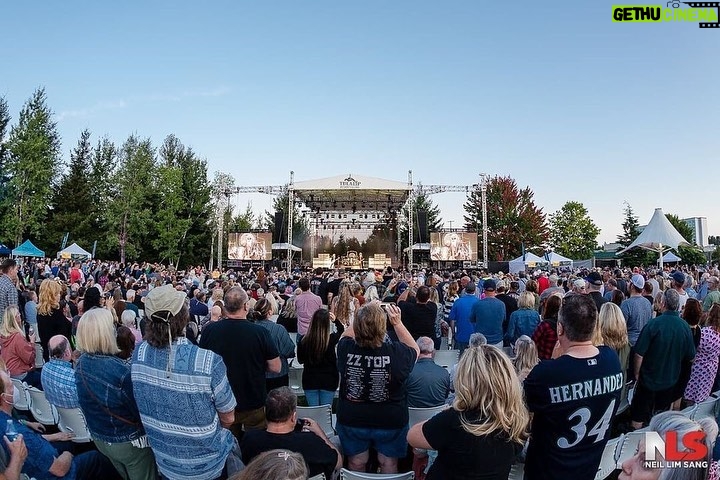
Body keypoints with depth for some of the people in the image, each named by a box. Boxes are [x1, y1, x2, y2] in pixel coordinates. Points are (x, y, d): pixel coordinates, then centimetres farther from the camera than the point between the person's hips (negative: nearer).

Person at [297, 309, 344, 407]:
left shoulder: (303, 341, -15)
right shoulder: (332, 339, -17)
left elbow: (300, 360, 4)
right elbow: (341, 329, 8)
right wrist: (335, 320, 8)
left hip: (309, 381, 1)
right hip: (329, 380, -1)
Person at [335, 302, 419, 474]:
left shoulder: (345, 349, -23)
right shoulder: (397, 353, -28)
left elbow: (346, 336, 4)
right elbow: (414, 350, -2)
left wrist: (363, 316, -2)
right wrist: (397, 323, -5)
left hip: (351, 420, 1)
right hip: (390, 422, -1)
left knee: (356, 464, 23)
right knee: (388, 464, 23)